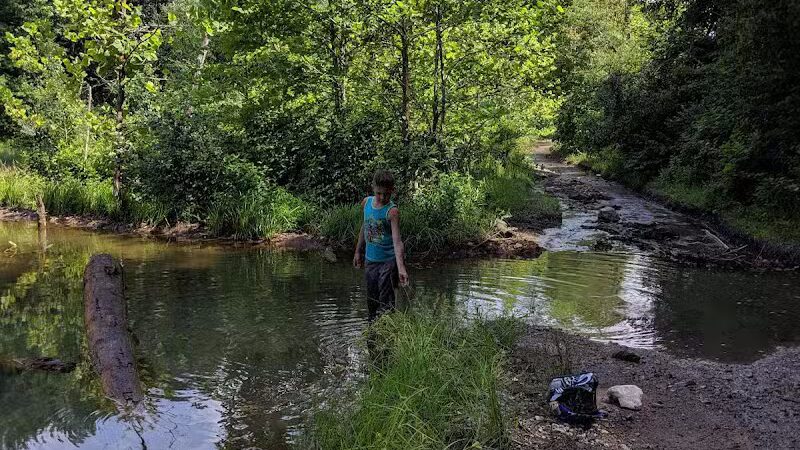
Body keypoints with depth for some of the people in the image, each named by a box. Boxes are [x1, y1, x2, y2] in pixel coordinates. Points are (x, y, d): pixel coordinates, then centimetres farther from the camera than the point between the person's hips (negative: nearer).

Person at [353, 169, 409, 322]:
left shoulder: (392, 211, -19)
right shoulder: (366, 202, 0)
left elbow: (397, 241, -28)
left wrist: (401, 267, -38)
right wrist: (358, 252, 20)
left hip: (389, 261, -6)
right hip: (371, 260, 6)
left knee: (385, 303, -5)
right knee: (372, 301, 17)